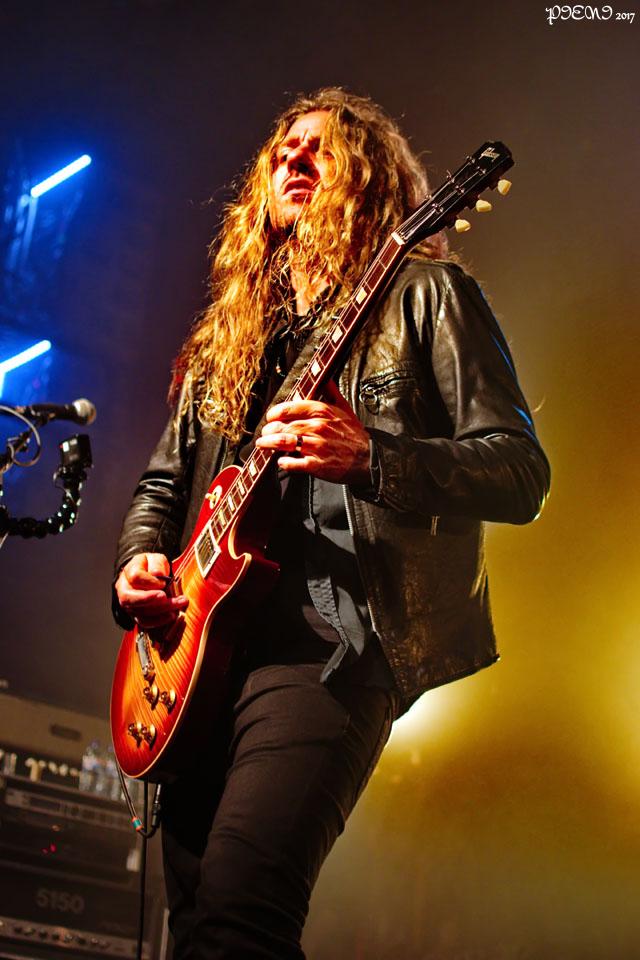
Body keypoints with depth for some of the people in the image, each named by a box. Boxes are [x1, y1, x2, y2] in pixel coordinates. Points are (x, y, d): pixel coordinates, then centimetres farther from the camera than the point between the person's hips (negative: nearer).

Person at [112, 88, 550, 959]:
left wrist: (370, 458, -19)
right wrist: (140, 561, 7)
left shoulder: (423, 296, 7)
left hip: (331, 635, -6)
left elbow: (522, 472, -3)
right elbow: (162, 480, 29)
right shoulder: (227, 331, 24)